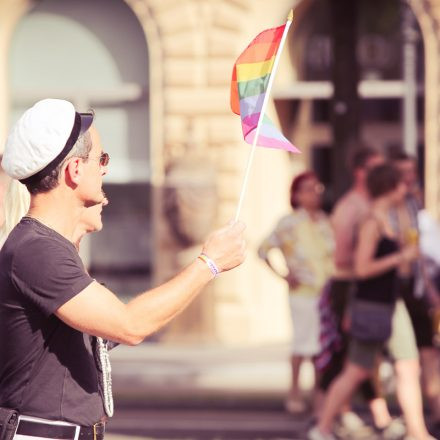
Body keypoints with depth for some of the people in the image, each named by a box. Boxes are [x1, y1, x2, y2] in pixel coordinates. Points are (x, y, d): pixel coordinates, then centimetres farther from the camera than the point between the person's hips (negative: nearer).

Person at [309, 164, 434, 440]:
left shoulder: (386, 220, 9)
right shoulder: (372, 223, -18)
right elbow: (362, 268, -24)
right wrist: (401, 257, -18)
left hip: (391, 305, 9)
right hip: (372, 306, -9)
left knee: (410, 368, 4)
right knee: (357, 372, 1)